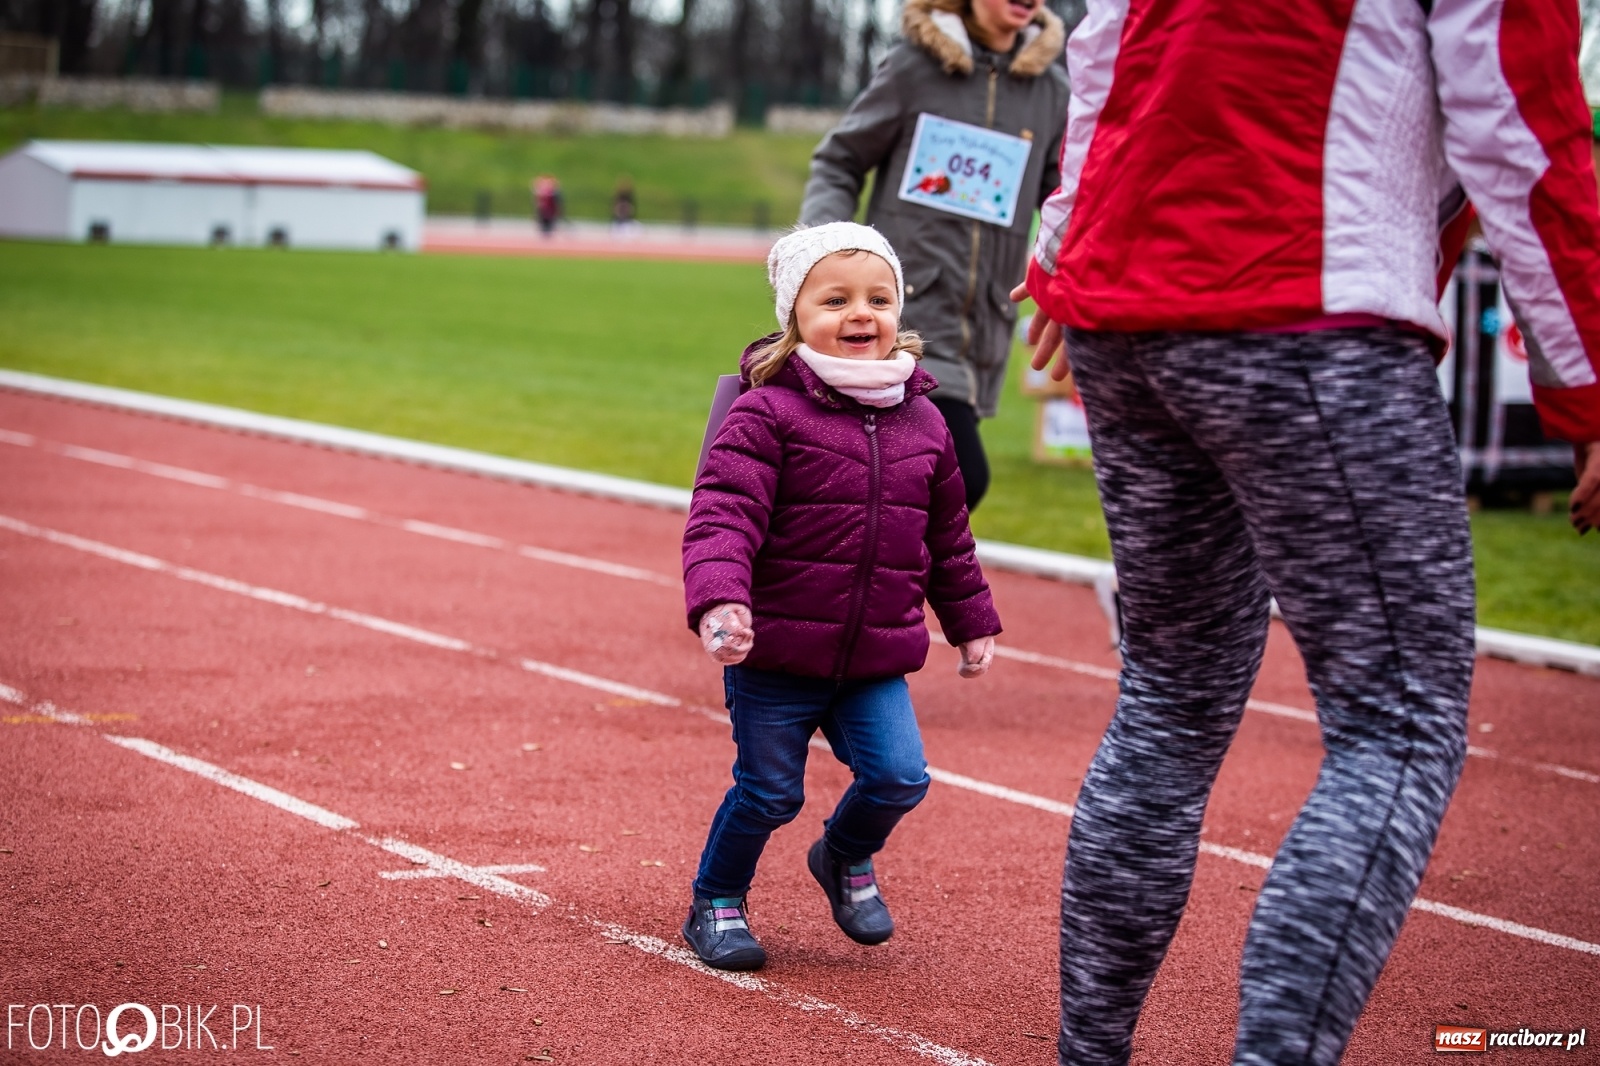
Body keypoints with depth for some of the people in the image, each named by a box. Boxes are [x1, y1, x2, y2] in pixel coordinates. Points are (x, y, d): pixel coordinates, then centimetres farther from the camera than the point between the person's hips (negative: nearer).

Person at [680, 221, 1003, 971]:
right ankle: (716, 903, 29)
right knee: (768, 792, 3)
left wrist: (972, 622, 24)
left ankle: (847, 856, 27)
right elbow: (723, 515, -21)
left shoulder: (923, 424, 7)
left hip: (876, 660, 4)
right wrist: (719, 600, -36)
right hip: (774, 654, -4)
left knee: (899, 776, -6)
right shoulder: (767, 414, -11)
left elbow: (947, 537, 19)